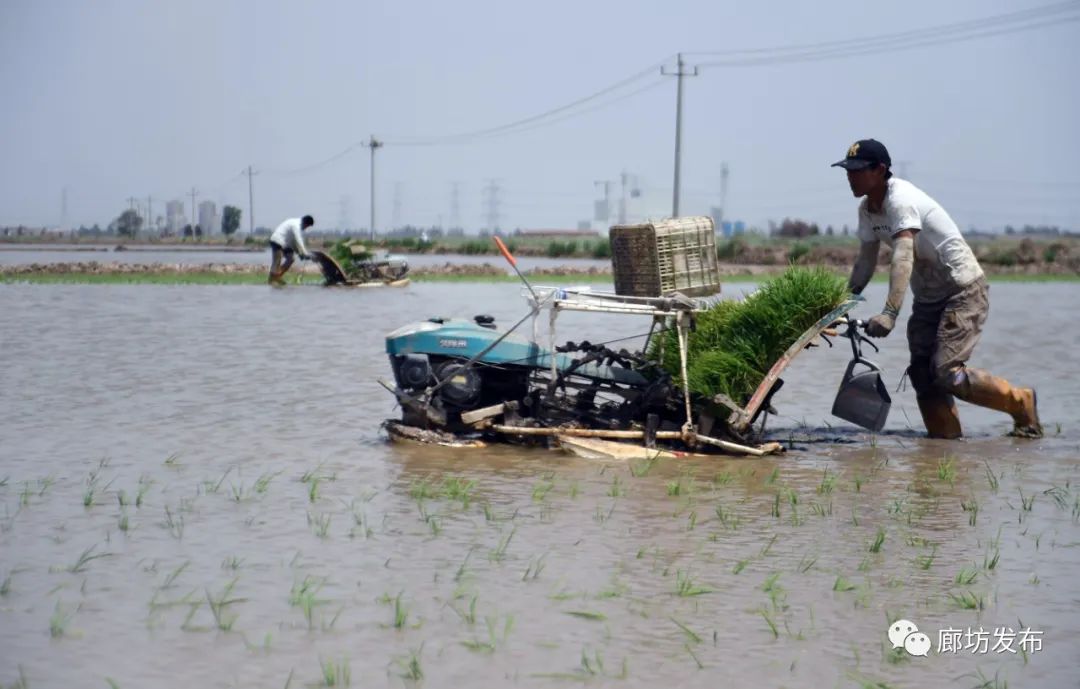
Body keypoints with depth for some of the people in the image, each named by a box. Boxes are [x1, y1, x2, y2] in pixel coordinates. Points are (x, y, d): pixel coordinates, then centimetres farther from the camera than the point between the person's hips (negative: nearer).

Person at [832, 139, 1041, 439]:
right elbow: (865, 262, 10)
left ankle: (1021, 403, 2)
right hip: (927, 298, 9)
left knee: (947, 373, -17)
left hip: (963, 292, -9)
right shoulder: (867, 209, 3)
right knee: (922, 374, 0)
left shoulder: (901, 199, -25)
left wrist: (889, 313, -47)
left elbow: (903, 258, -37)